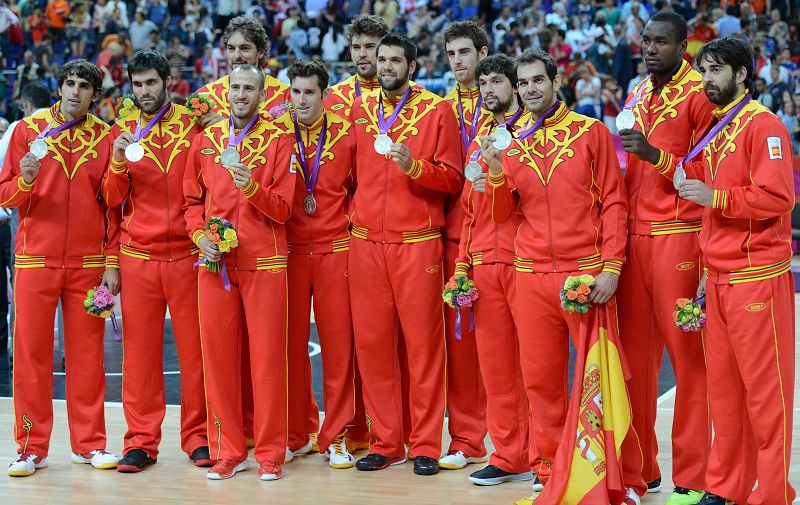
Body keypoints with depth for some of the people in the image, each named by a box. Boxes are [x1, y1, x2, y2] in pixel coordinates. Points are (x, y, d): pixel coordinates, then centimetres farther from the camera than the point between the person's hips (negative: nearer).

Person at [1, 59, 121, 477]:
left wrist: (113, 262, 1)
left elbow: (114, 206, 7)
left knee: (87, 353, 3)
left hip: (88, 263, 1)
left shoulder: (105, 138, 6)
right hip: (36, 260, 0)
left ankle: (89, 444, 12)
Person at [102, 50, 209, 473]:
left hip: (187, 253, -1)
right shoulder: (123, 131, 9)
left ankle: (197, 435, 12)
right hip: (138, 256, 1)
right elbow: (112, 199, 4)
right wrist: (119, 161, -13)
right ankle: (141, 440, 9)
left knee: (194, 346, 2)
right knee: (140, 350, 2)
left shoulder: (192, 125, 5)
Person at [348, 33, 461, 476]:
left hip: (418, 243, -3)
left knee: (423, 343, -1)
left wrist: (413, 165, -16)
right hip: (366, 241, 3)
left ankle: (425, 445, 6)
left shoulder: (437, 111, 2)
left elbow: (452, 178, -1)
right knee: (371, 343, 3)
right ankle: (385, 443, 13)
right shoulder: (358, 109, 12)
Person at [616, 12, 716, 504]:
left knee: (686, 353, -3)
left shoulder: (699, 94, -5)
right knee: (635, 352, 8)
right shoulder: (638, 94, 17)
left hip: (678, 236, -7)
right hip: (634, 235, 7)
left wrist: (654, 154, -20)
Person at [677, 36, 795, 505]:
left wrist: (715, 197, -18)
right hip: (719, 278, 8)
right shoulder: (715, 131, 17)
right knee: (722, 384, 10)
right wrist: (708, 271, 17)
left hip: (756, 278, -8)